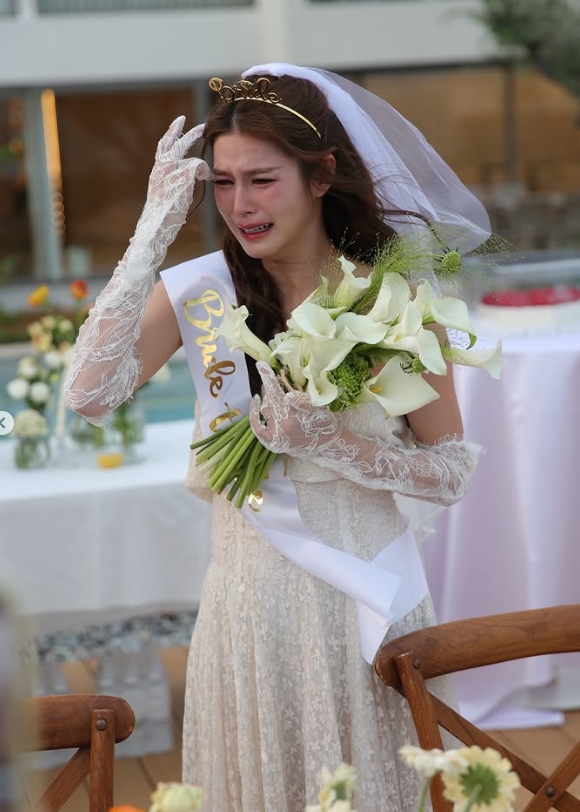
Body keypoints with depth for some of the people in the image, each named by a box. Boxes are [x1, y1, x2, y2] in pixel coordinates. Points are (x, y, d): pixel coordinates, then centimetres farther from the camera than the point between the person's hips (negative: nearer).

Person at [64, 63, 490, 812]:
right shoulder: (199, 289, -4)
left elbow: (452, 472, -4)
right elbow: (89, 395, -20)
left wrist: (331, 446, -19)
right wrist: (154, 232, -19)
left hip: (366, 593, -1)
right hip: (250, 597, 1)